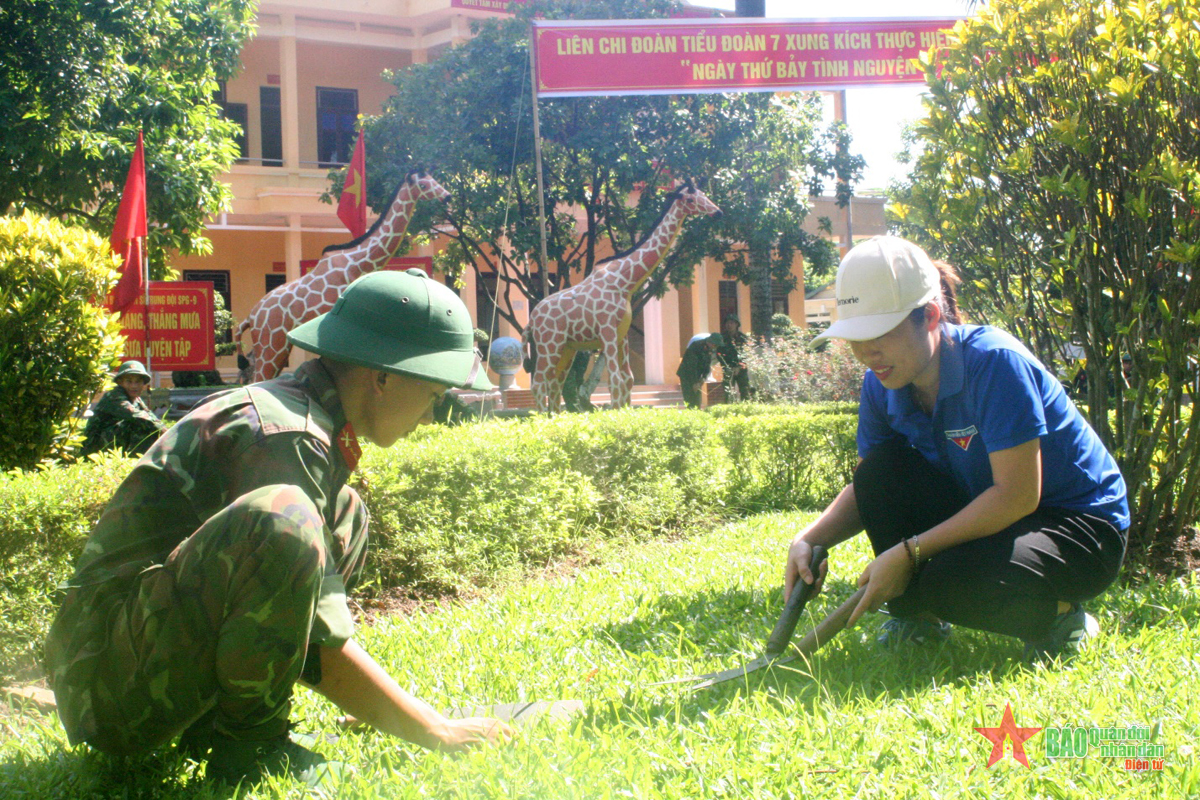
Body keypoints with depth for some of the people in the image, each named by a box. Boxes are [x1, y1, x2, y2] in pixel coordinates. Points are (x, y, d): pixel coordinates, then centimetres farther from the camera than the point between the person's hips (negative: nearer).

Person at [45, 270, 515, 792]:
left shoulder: (280, 407, 12)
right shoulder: (286, 437, -18)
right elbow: (321, 647, -19)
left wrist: (387, 705, 22)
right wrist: (439, 734, -10)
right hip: (115, 694, -10)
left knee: (345, 516, 16)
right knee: (281, 521, -33)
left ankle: (216, 720, 5)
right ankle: (245, 742, -12)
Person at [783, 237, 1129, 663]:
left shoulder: (994, 362, -26)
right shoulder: (883, 386, -5)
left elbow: (1017, 496, -29)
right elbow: (866, 488, 4)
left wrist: (909, 552, -28)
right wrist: (808, 540, -17)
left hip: (1083, 530, -7)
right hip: (989, 515, 7)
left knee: (949, 582, -33)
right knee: (883, 466, -16)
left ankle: (1060, 616, -2)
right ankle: (917, 618, 0)